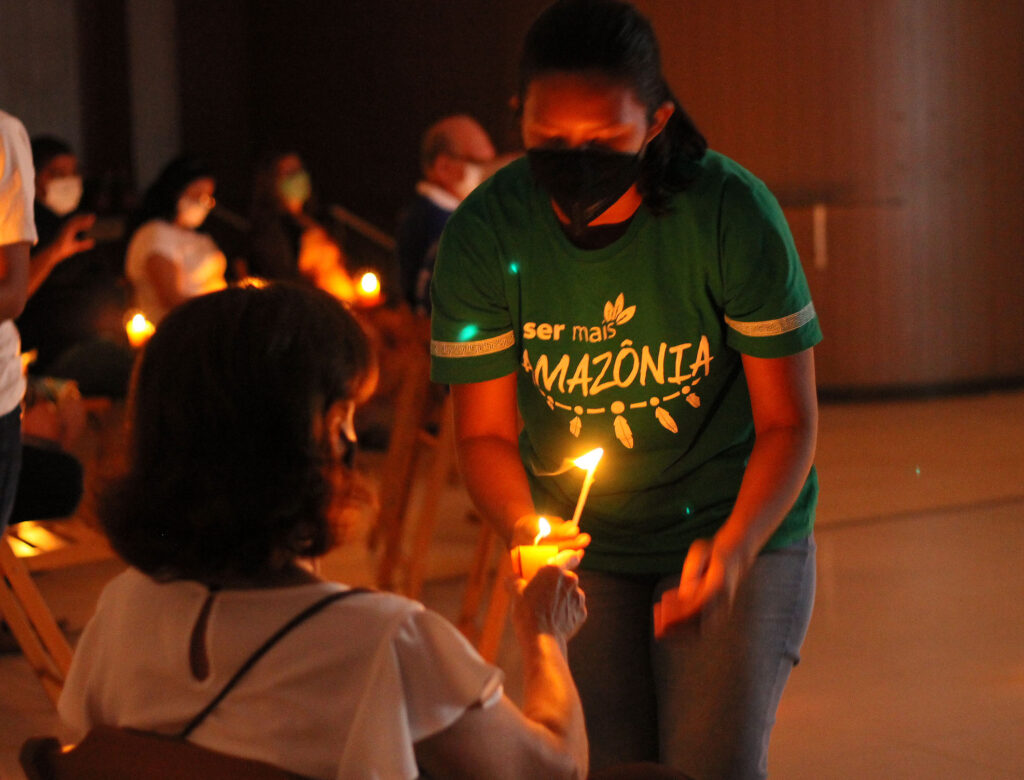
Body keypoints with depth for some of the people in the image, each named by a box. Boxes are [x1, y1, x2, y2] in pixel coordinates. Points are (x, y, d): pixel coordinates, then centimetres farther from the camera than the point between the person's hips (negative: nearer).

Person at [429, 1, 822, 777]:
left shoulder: (732, 213, -17)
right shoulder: (483, 234, -12)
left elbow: (789, 421, -11)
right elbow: (485, 431, -4)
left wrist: (733, 549, -27)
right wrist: (524, 528, -25)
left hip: (736, 531, -2)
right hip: (580, 546, 2)